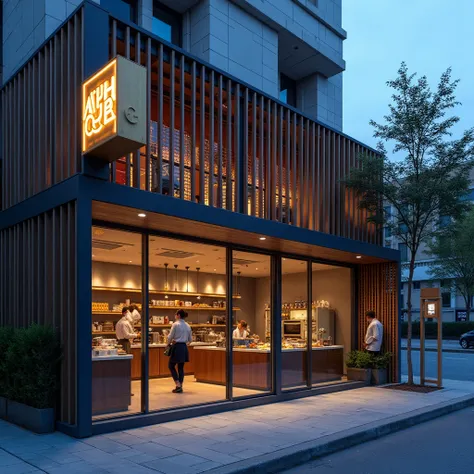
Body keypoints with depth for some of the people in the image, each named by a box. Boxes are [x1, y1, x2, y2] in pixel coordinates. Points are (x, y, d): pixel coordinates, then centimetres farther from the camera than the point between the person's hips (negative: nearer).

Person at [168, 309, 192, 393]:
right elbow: (190, 339, 13)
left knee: (171, 366, 7)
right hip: (184, 347, 6)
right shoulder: (188, 326, 8)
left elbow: (170, 337, -7)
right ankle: (180, 387, 12)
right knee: (181, 367, 11)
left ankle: (178, 385, -3)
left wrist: (169, 343, 11)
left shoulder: (175, 324, -10)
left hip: (177, 347, -6)